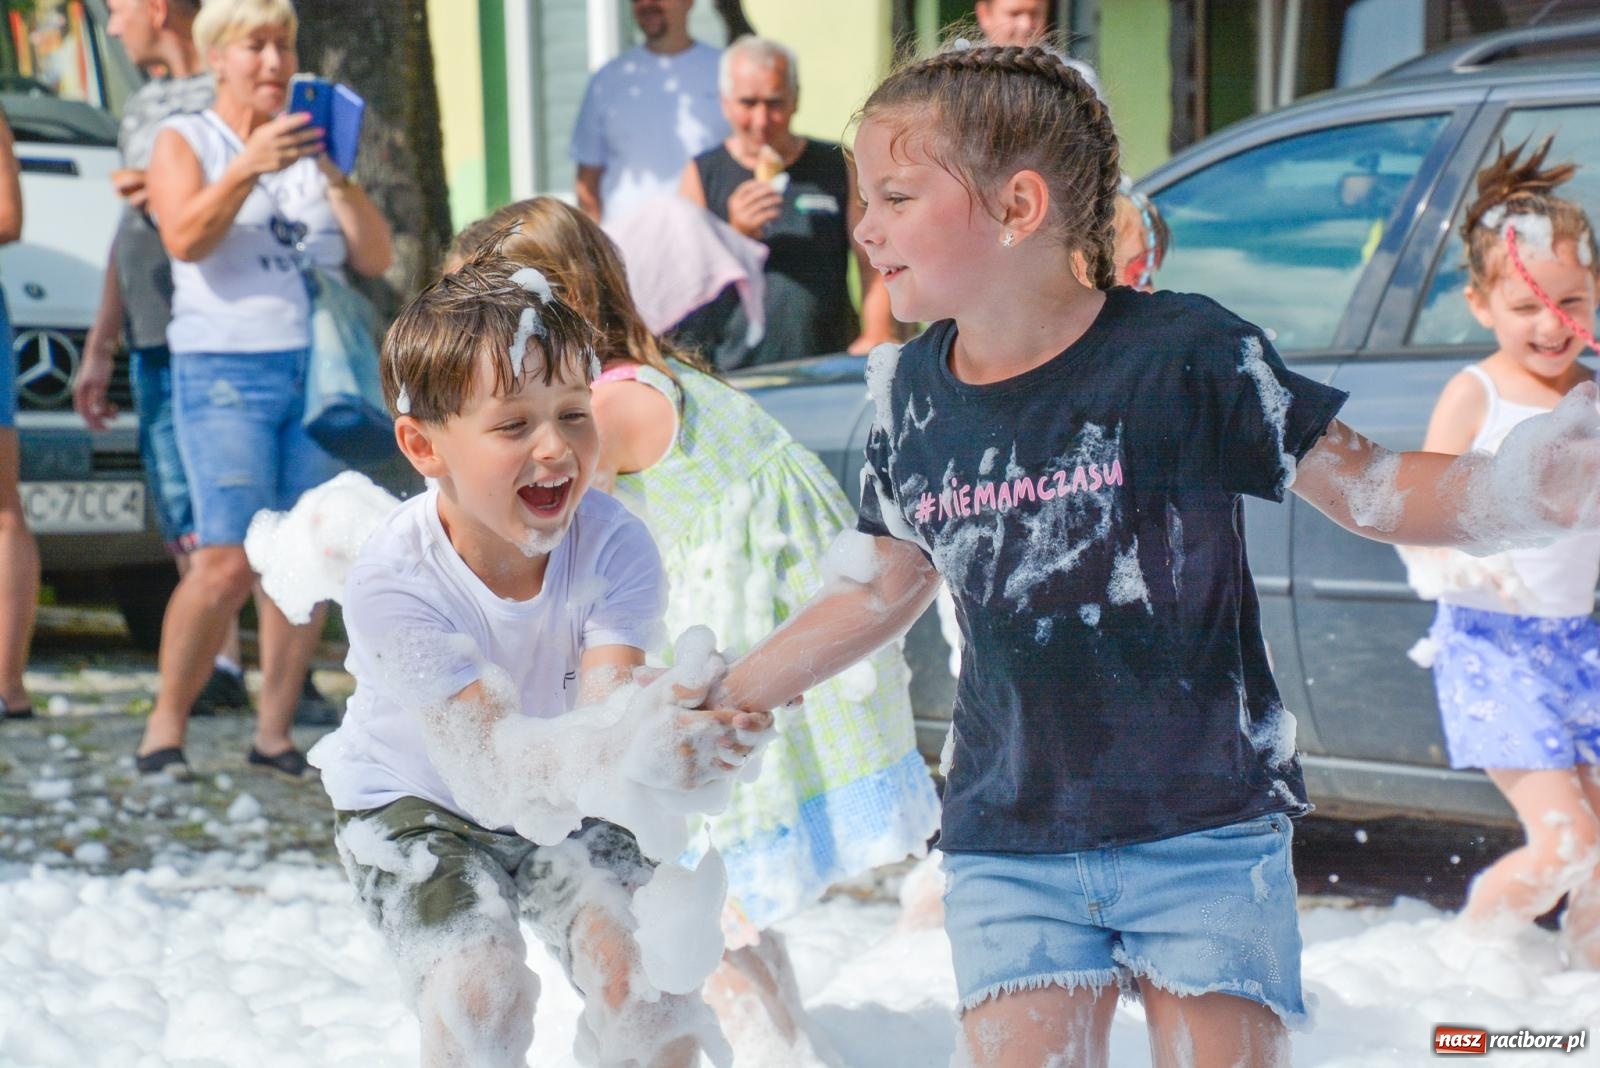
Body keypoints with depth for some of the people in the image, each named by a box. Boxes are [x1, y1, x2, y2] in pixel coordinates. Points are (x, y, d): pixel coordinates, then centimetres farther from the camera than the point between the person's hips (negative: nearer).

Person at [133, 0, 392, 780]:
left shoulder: (312, 146, 18)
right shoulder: (184, 140, 8)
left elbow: (375, 258, 8)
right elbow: (185, 239, -12)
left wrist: (337, 178, -7)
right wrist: (249, 168, -25)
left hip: (319, 370, 4)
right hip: (224, 370, -4)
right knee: (227, 563, -15)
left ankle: (274, 732, 5)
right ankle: (165, 728, -4)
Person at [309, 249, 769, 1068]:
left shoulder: (613, 547, -26)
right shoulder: (392, 584, -32)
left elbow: (605, 716, -37)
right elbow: (490, 756, -41)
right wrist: (624, 748, -61)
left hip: (568, 801, 2)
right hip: (419, 807, -2)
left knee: (643, 967, -17)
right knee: (479, 990, -22)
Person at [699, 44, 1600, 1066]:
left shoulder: (1185, 355, -12)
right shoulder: (914, 397, 3)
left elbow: (1361, 484, -7)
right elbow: (886, 586, 18)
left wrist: (1516, 492, -27)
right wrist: (730, 697, 18)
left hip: (1206, 835, -3)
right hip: (1010, 847, 4)